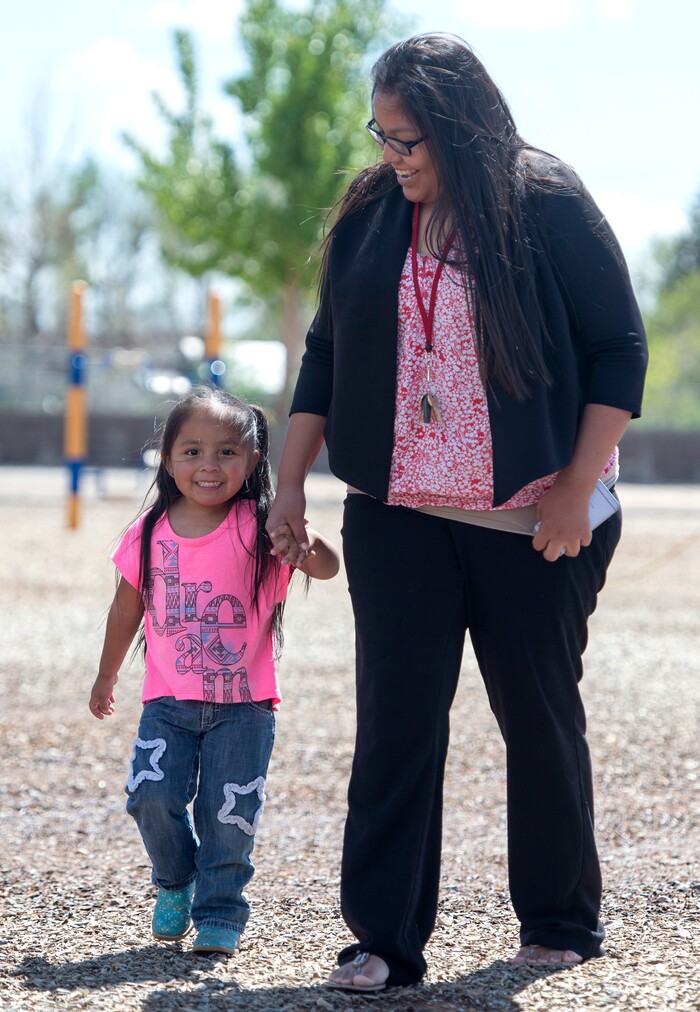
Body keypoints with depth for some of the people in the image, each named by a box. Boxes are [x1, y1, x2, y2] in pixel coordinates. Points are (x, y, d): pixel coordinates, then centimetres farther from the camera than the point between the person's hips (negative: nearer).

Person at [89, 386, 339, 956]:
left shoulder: (260, 527, -8)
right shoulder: (149, 535, 0)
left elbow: (329, 568, -20)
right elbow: (127, 610, 15)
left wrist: (310, 544, -44)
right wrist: (106, 678, 25)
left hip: (243, 705, -2)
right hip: (169, 701, 2)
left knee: (229, 814, -6)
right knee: (152, 795, -13)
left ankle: (220, 914, 13)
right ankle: (175, 885, 15)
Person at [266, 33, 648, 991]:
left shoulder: (550, 209, -8)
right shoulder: (370, 217, 5)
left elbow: (619, 349, -6)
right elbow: (326, 354, 12)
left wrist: (578, 491, -12)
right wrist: (290, 482, 6)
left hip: (533, 525, -3)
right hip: (396, 517, 3)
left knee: (541, 717, 8)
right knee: (395, 721, -3)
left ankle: (562, 921, 25)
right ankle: (383, 940, -2)